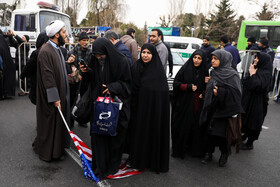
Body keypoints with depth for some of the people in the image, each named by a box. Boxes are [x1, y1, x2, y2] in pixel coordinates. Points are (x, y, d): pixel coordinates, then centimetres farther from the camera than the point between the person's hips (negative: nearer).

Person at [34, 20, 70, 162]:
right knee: (49, 123, 4)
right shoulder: (46, 51, -19)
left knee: (59, 122, 15)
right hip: (50, 97, -9)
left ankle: (57, 149, 29)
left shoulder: (57, 49, 11)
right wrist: (55, 98, -22)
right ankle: (45, 152, 22)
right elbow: (47, 76, -22)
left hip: (60, 93, 9)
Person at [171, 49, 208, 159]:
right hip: (184, 103, -2)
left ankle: (195, 149, 22)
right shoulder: (185, 68, 0)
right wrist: (188, 87, -14)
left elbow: (206, 87, 17)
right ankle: (179, 149, 16)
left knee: (196, 126, 4)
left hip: (197, 104, 2)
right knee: (182, 126, 1)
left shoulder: (204, 71, 7)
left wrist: (203, 94, -3)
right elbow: (176, 83, -2)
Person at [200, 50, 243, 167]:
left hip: (225, 109, -5)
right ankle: (209, 153, 23)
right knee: (211, 131, 9)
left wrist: (220, 92, -25)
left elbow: (236, 92, -17)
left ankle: (224, 154, 24)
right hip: (212, 108, 6)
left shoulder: (232, 74, -10)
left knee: (223, 133, 1)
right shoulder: (213, 73, 10)